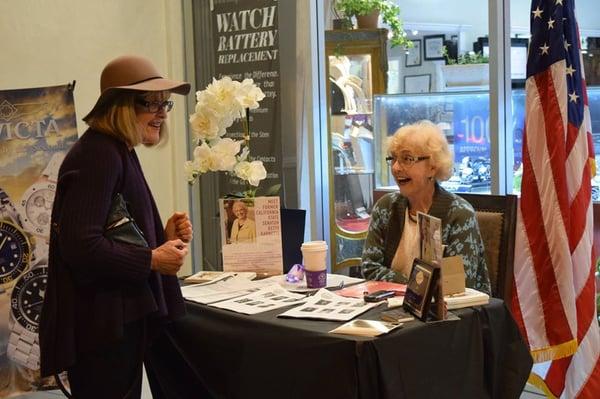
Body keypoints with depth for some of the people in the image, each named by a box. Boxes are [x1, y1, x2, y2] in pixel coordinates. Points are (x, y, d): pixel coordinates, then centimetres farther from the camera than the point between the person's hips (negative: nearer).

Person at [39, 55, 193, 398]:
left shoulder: (117, 152, 15)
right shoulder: (99, 155, -17)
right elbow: (80, 246, -27)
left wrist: (164, 238, 4)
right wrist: (153, 260, -17)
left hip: (120, 320, 11)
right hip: (102, 328, -11)